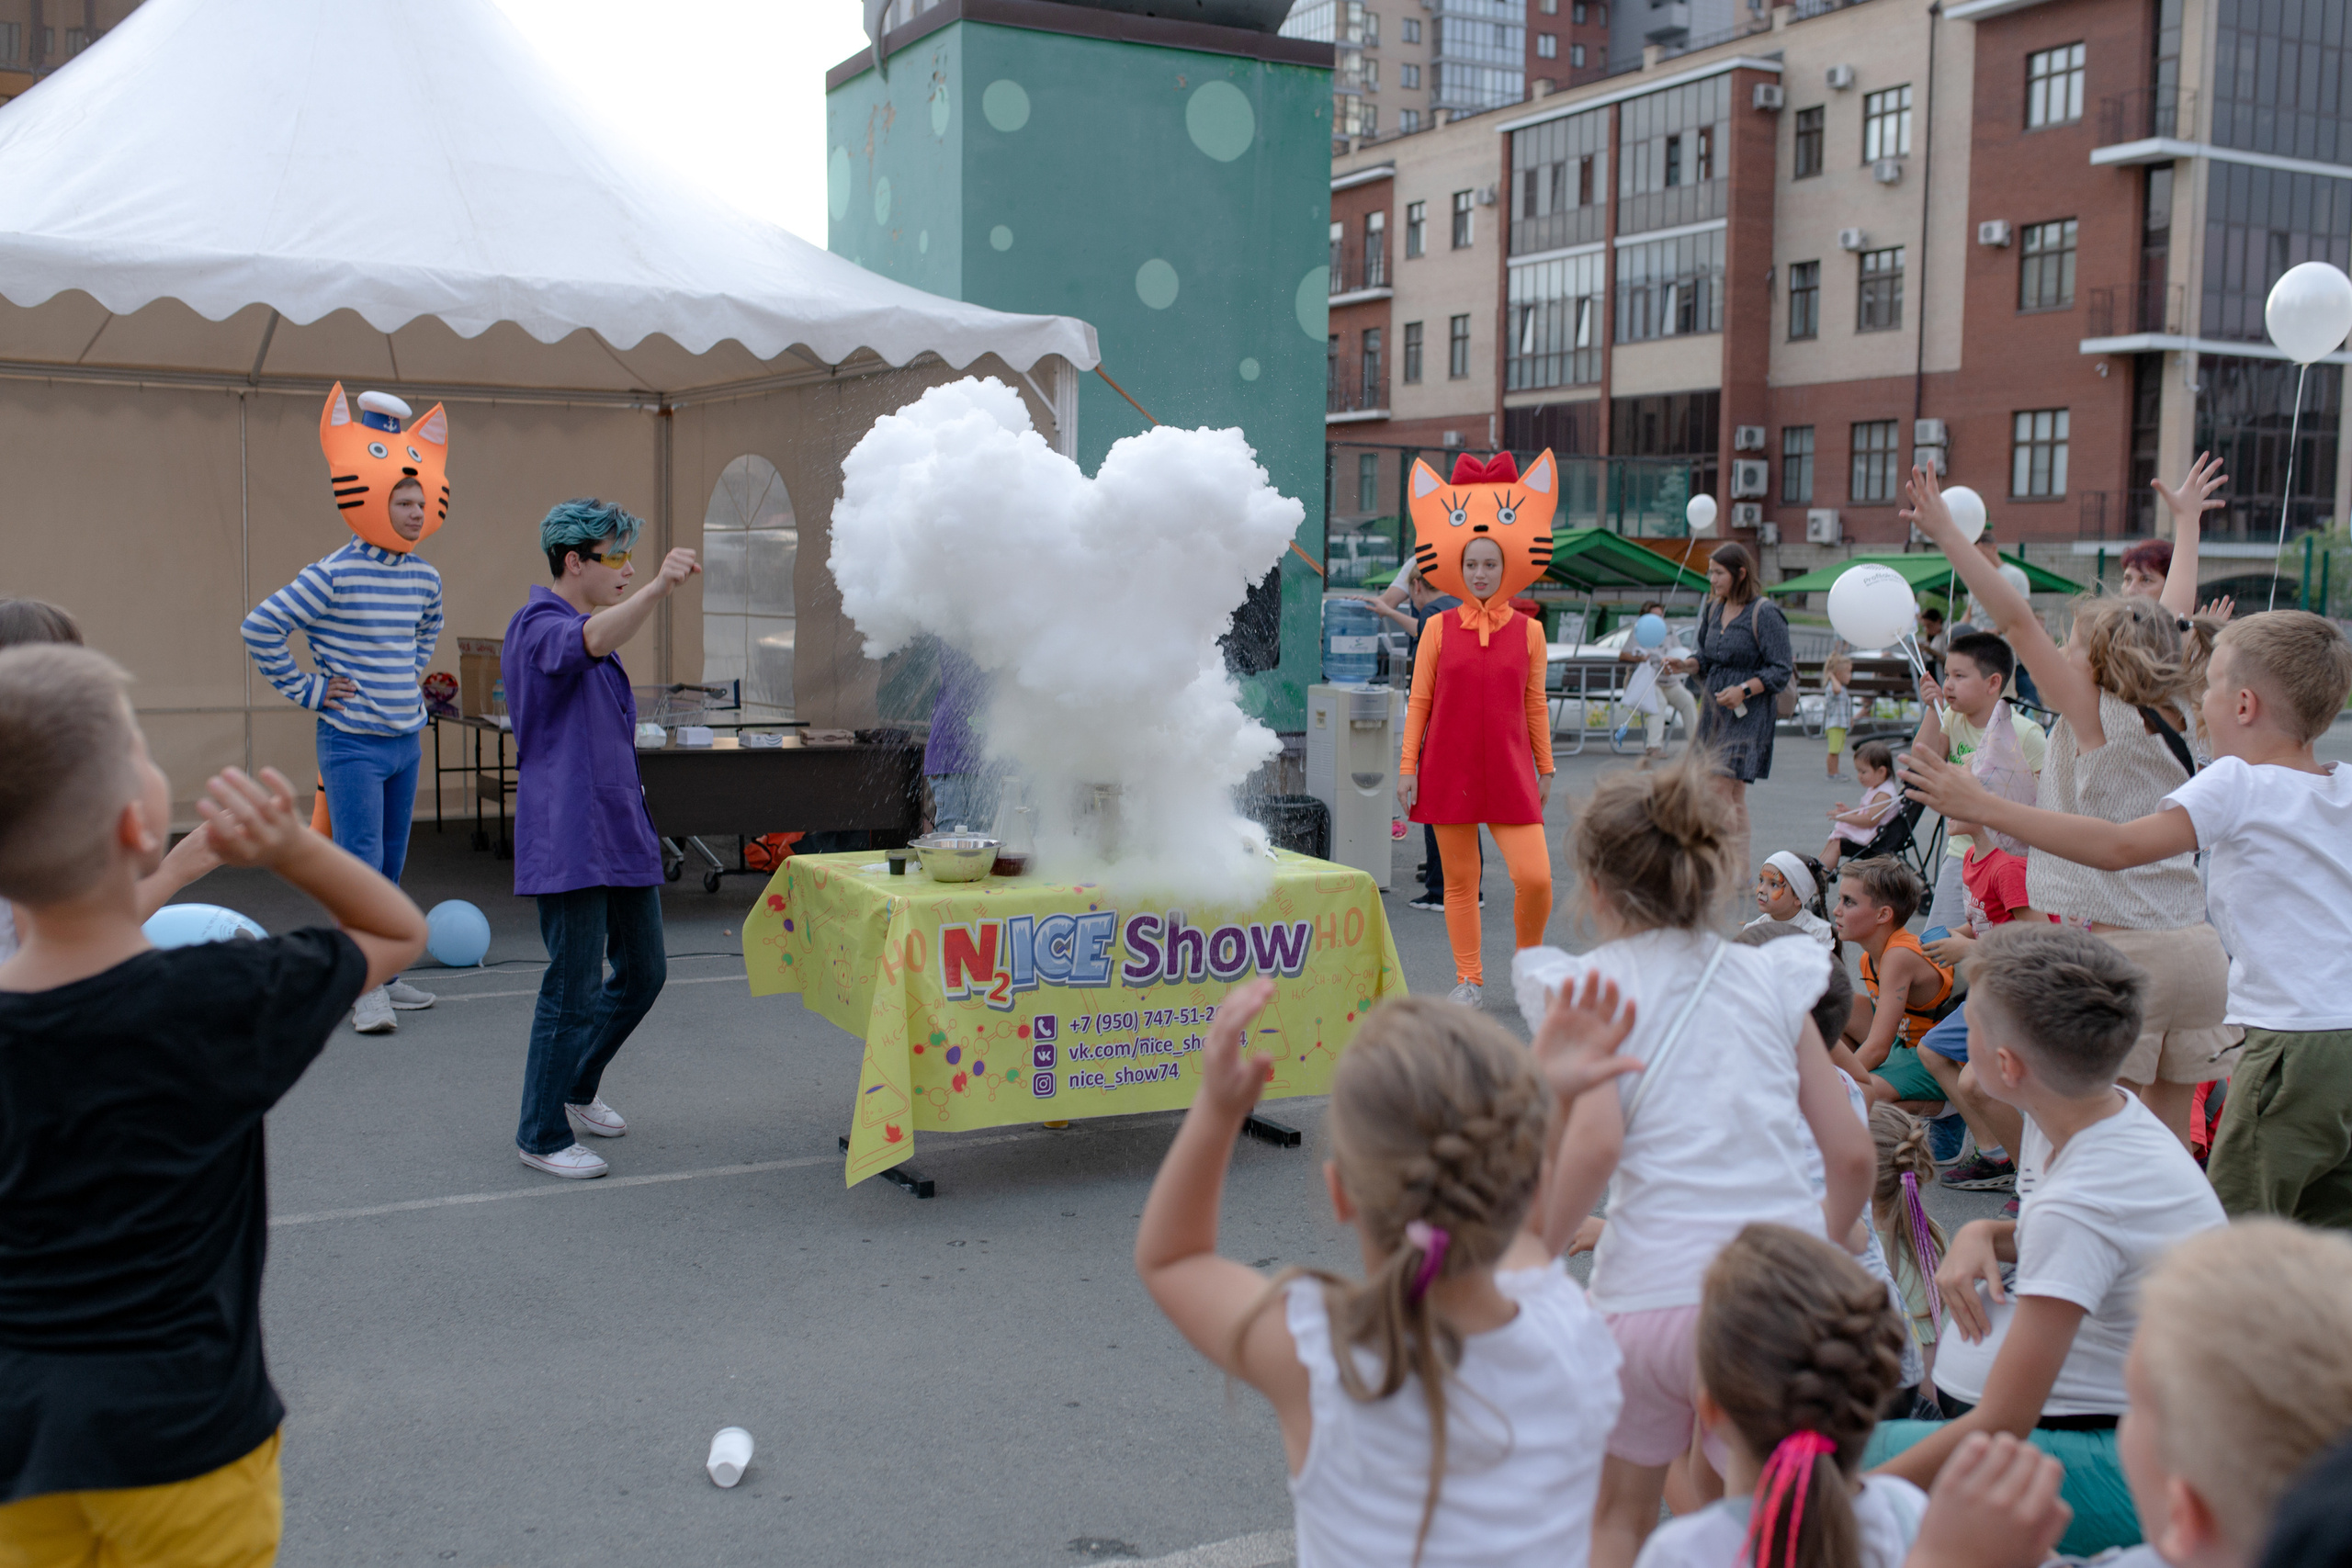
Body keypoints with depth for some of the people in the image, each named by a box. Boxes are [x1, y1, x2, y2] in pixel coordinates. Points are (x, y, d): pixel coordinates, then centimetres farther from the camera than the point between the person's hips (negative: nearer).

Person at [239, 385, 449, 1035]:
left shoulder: (423, 576, 7)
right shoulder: (334, 575, -14)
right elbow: (259, 628, -12)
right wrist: (306, 690, -10)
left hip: (407, 740, 7)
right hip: (352, 744, -7)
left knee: (389, 866, 13)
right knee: (362, 865, -9)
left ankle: (383, 974, 22)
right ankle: (364, 989, -3)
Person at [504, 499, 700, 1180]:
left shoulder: (596, 629, 18)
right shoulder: (539, 628, -12)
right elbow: (589, 641, -38)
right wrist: (656, 590, -53)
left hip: (622, 835, 10)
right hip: (568, 841, -9)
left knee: (643, 973, 14)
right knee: (574, 991, -5)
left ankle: (576, 1091, 33)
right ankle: (542, 1136, 10)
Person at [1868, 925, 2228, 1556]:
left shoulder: (2077, 1206, -28)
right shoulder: (2111, 1113, -3)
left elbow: (2002, 1425, -25)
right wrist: (1985, 1234, -2)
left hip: (2143, 1473, -10)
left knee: (1863, 1453, -22)